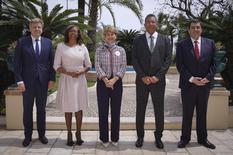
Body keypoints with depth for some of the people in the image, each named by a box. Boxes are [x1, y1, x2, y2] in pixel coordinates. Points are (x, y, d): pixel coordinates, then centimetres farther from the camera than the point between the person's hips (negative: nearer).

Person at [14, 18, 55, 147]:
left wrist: (52, 79, -1)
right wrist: (19, 80, -10)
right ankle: (28, 136, 21)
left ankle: (41, 134, 23)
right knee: (27, 109, 8)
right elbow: (17, 63, -3)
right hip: (27, 81, -1)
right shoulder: (22, 42, -1)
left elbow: (51, 62, 6)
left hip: (43, 81, 1)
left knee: (41, 109, 11)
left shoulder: (48, 42, 5)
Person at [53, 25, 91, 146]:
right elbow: (56, 66, -1)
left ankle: (78, 134, 16)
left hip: (80, 80, 2)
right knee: (68, 108, 4)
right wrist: (68, 73, -15)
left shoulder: (82, 47, 7)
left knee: (79, 108, 5)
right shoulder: (61, 46, 2)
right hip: (66, 80, -1)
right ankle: (69, 134, 14)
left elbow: (88, 65, 8)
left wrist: (80, 72, -11)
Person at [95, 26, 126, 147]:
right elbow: (97, 66, -4)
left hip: (117, 82, 1)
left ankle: (115, 138, 19)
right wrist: (105, 79, -17)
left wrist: (114, 79, -14)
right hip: (102, 82, -1)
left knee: (116, 111, 6)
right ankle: (104, 138, 17)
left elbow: (123, 67, -1)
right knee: (103, 111, 4)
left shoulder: (121, 50, 7)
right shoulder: (99, 50, 4)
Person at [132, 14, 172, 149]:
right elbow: (135, 60, 1)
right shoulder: (138, 40, 6)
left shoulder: (165, 40, 7)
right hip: (142, 80, 0)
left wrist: (157, 76, -10)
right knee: (140, 110, 6)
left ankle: (158, 137, 20)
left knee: (159, 110, 6)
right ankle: (140, 136, 18)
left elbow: (168, 59, 0)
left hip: (158, 80, 0)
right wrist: (143, 76, -10)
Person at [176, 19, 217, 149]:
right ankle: (185, 138, 18)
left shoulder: (210, 43, 6)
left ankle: (203, 138, 24)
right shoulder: (182, 45, -1)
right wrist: (191, 79, -14)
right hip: (188, 84, -2)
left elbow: (214, 63, 4)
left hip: (205, 84, 2)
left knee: (202, 113, 12)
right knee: (187, 113, 7)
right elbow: (180, 65, -5)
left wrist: (208, 78, -9)